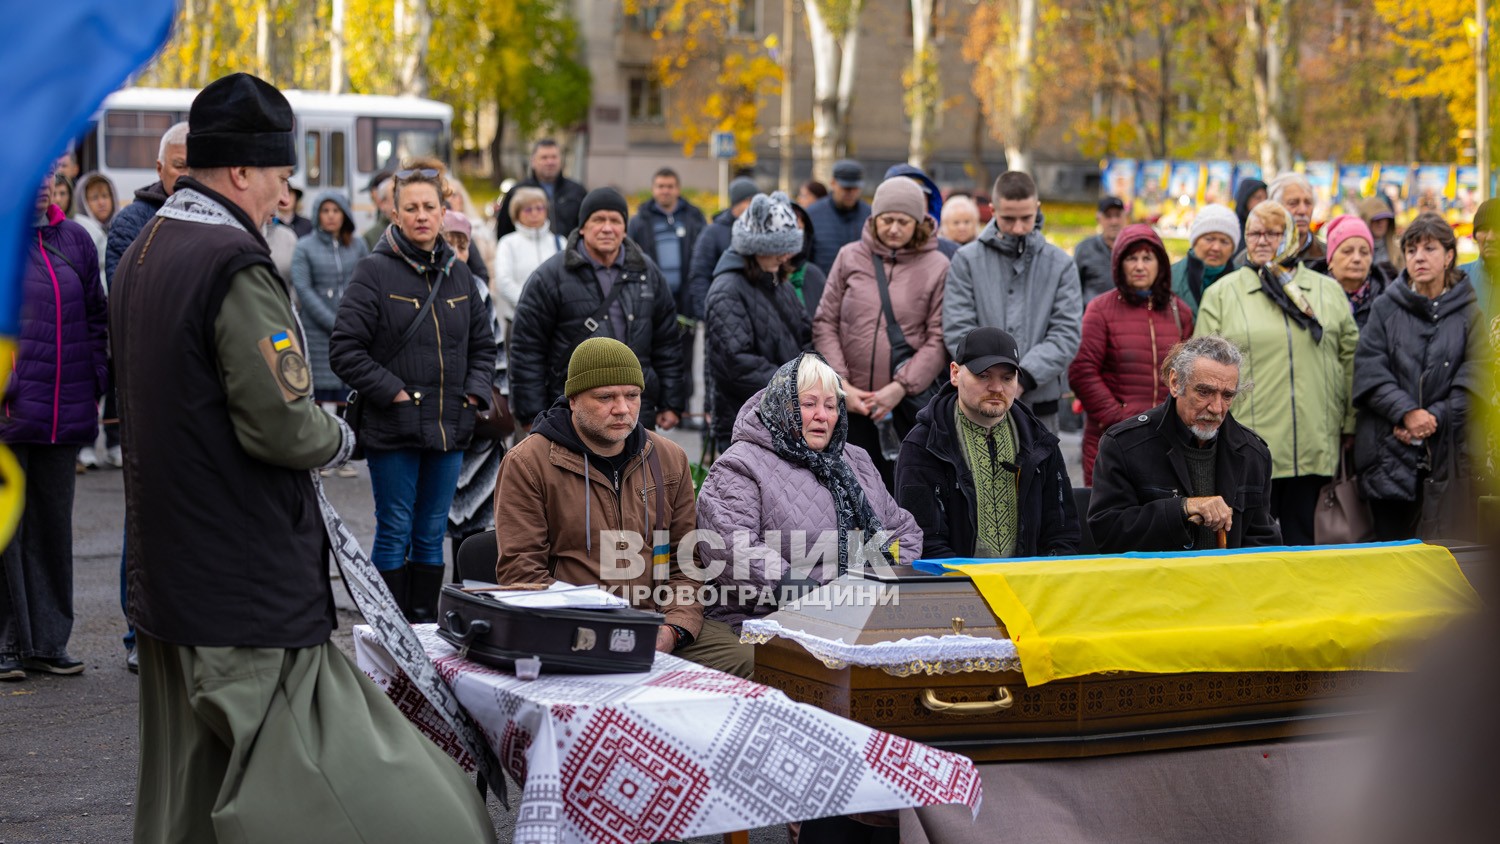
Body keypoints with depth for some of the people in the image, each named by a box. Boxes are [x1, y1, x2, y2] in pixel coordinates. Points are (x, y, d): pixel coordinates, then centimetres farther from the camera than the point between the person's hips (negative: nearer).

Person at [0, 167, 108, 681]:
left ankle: (48, 642, 19)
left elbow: (95, 318, 18)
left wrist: (96, 385, 10)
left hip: (66, 416, 5)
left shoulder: (75, 240, 12)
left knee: (53, 524, 11)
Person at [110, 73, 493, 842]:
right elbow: (281, 424, -23)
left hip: (168, 576, 10)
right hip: (251, 582, -10)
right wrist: (337, 436, -2)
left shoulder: (140, 257, 13)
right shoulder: (236, 265, -18)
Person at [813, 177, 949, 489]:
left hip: (908, 402, -2)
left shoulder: (937, 267, 0)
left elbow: (938, 339, -3)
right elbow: (825, 323, 6)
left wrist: (900, 386, -12)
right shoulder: (850, 257, 6)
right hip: (850, 403, 2)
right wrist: (840, 384, -5)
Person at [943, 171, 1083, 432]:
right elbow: (958, 331, -6)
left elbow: (1067, 334, -4)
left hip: (1039, 404, 1)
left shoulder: (1060, 265, 4)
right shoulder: (967, 260, 1)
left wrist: (1024, 377, -16)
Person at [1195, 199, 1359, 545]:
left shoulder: (1329, 292, 12)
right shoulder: (1221, 295, 5)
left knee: (1303, 540, 8)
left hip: (1315, 449, 2)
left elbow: (1351, 358, 14)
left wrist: (1350, 425, 9)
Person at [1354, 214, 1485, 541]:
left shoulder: (1470, 313, 7)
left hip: (1450, 454, -1)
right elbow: (1369, 372, -2)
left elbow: (1475, 380, -1)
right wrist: (1407, 412, -16)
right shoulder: (1384, 309, 8)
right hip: (1390, 453, 1)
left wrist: (1434, 417, -13)